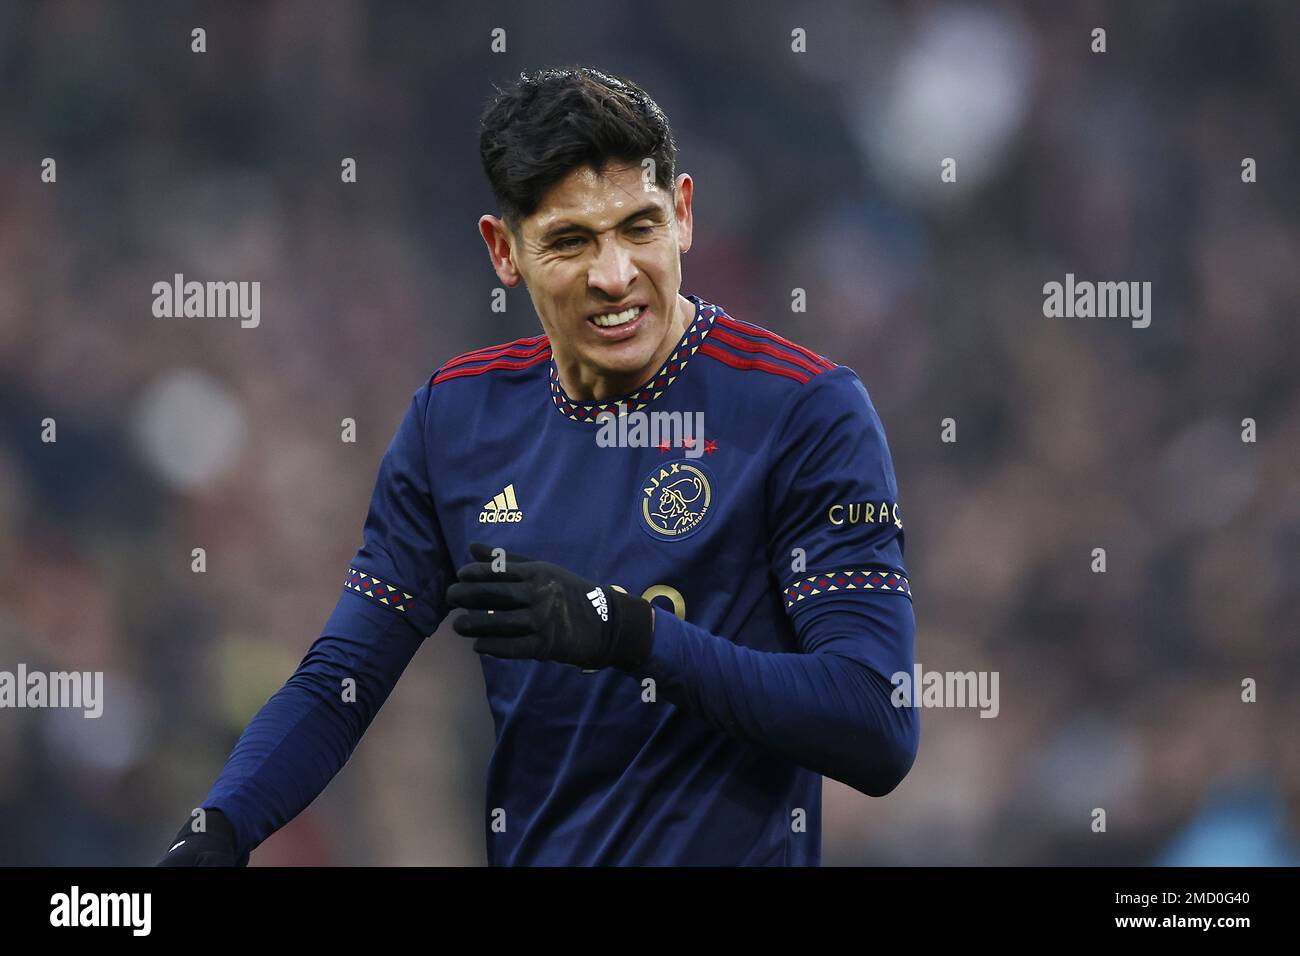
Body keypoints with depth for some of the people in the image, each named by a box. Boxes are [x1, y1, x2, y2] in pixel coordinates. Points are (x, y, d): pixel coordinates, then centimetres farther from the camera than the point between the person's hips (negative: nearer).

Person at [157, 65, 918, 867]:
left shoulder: (811, 413, -7)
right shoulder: (456, 416, 7)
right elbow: (340, 681, 9)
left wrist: (632, 632, -22)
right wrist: (217, 831, -8)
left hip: (738, 852, -4)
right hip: (526, 848, 4)